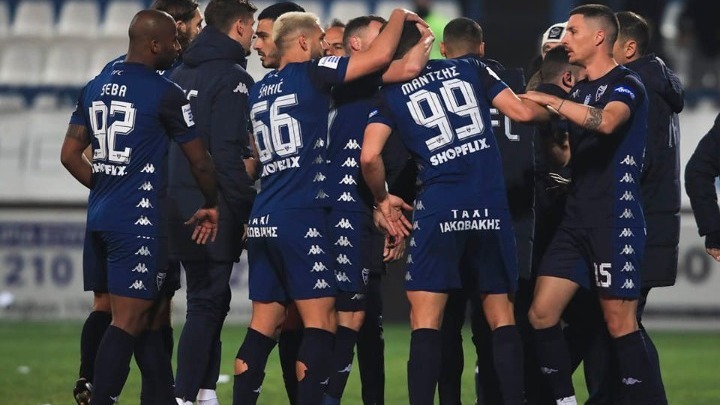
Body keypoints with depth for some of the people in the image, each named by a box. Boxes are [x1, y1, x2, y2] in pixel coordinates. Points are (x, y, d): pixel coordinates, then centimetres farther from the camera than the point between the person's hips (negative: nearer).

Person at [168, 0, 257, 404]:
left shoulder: (181, 74, 14)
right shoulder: (232, 78, -12)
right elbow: (229, 152, -19)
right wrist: (248, 208, -14)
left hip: (181, 204, 8)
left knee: (211, 299, 17)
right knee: (207, 303, -6)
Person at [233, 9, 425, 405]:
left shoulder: (259, 90, 17)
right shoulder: (309, 74, -4)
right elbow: (379, 56, -8)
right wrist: (399, 16, 10)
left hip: (261, 221, 7)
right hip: (299, 218, -7)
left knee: (264, 323, 8)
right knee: (320, 322, -5)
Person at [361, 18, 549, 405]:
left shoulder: (391, 93, 7)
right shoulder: (469, 68, 11)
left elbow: (369, 157, -5)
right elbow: (521, 112, 5)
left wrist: (382, 198, 12)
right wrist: (548, 109, 26)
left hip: (438, 208, -2)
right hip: (491, 206, 2)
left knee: (425, 321, 0)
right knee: (501, 315, 11)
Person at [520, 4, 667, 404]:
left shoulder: (625, 85, -7)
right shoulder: (579, 90, 18)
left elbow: (606, 121, -30)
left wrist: (551, 101, -25)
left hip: (616, 219, -8)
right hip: (577, 217, 8)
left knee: (620, 323, -10)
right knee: (542, 314, 2)